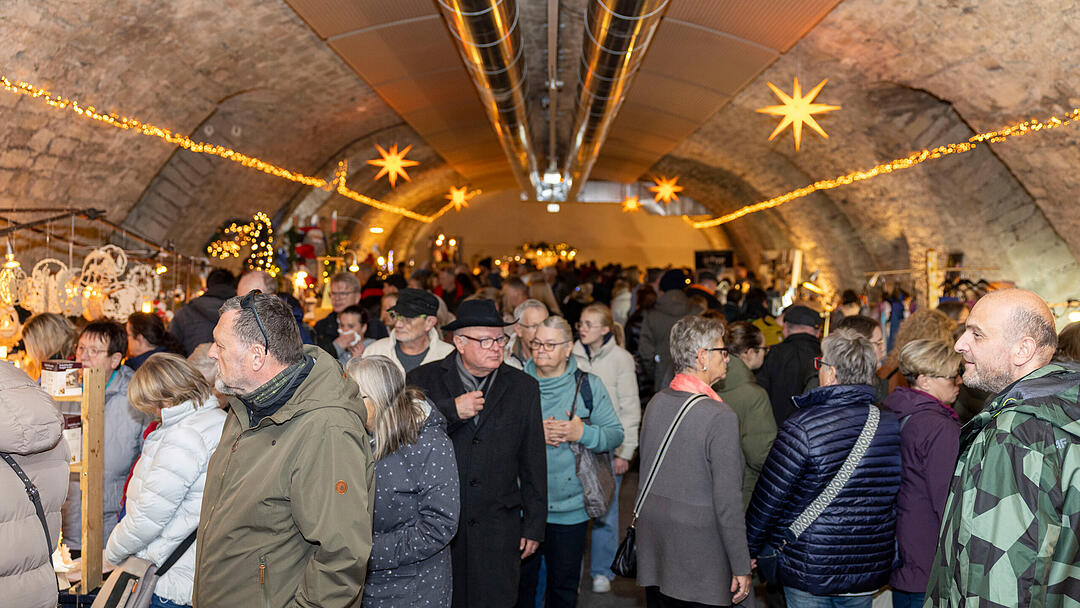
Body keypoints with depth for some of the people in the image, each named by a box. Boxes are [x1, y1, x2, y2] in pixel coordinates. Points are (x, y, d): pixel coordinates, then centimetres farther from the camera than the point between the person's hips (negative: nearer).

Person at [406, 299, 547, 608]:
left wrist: (534, 525, 7)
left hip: (497, 530, 1)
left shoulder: (523, 387, 4)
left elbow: (533, 463, 7)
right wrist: (451, 411, -20)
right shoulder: (423, 379, 1)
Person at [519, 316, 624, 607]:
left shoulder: (589, 385, 0)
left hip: (570, 507, 0)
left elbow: (615, 434, -1)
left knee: (564, 584, 13)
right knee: (520, 583, 11)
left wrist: (584, 433, -18)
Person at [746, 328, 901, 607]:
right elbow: (898, 502, 6)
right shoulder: (893, 425, -5)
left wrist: (749, 551, 1)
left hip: (809, 572, -4)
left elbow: (769, 498, -13)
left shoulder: (802, 427, -19)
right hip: (870, 574, 5)